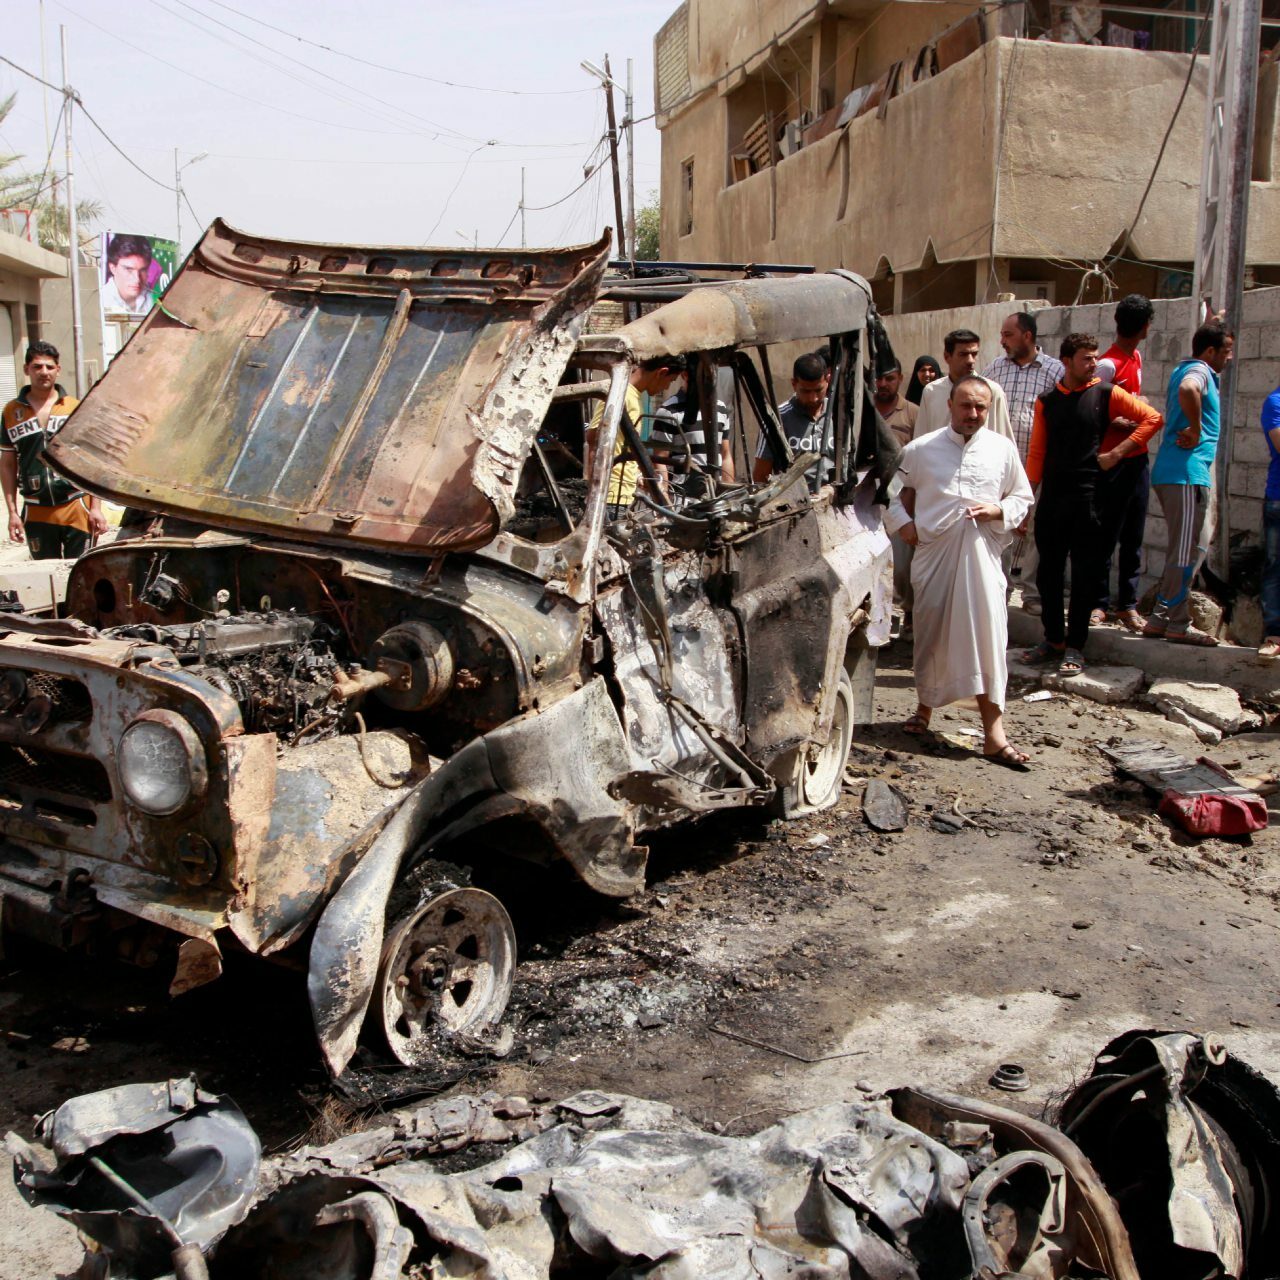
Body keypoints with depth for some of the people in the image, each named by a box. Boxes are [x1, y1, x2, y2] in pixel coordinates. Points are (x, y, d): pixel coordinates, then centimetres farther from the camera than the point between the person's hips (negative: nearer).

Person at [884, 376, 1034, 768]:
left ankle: (993, 732, -8)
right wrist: (904, 524, 0)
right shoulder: (921, 449, 4)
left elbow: (1023, 498, 16)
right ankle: (925, 706, 32)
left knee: (987, 636, -8)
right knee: (931, 633, 9)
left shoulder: (1003, 450, 7)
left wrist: (999, 510, -4)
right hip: (933, 554, 0)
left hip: (982, 557, 0)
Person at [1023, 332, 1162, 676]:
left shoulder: (1106, 394, 1)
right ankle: (1053, 639, 21)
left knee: (1084, 573, 0)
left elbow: (1153, 418, -1)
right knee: (1048, 571, 8)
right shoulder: (1047, 402, 9)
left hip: (1087, 495, -3)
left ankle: (1074, 647, 7)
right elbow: (1037, 452, 9)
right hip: (1051, 496, 3)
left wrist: (1118, 452, -7)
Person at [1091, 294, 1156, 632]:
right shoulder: (1108, 364, -14)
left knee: (1133, 538, 8)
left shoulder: (1136, 357, 12)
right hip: (1114, 463, -8)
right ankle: (1100, 603, 7)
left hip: (1138, 460, 8)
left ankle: (1128, 604, 13)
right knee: (1106, 537, -1)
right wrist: (1121, 424, -21)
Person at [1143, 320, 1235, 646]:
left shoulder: (1183, 369, 20)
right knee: (1185, 551, -4)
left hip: (1172, 472, 10)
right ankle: (1177, 625, 2)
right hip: (1187, 472, -10)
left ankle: (1161, 617, 16)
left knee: (1198, 542, 16)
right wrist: (1196, 430, -24)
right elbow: (1188, 390, -34)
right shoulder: (1199, 371, -10)